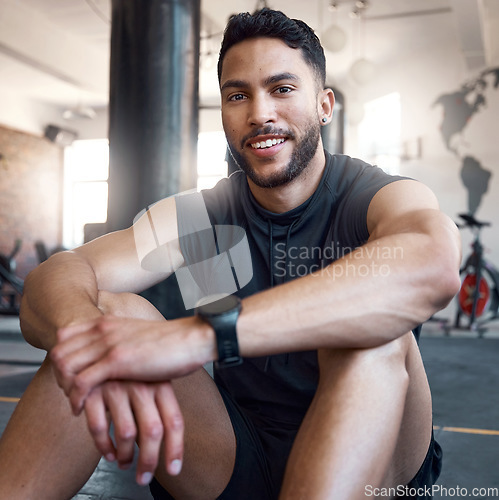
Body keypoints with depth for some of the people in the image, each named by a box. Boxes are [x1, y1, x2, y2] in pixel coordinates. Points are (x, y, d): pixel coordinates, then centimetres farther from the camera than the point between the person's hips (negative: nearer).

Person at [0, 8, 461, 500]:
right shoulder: (201, 215, 0)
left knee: (370, 327, -32)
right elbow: (53, 277, -14)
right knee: (114, 310, -17)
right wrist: (87, 331, -41)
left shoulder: (379, 196, -10)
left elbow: (432, 266, -37)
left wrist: (200, 334, -46)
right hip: (237, 459, 3)